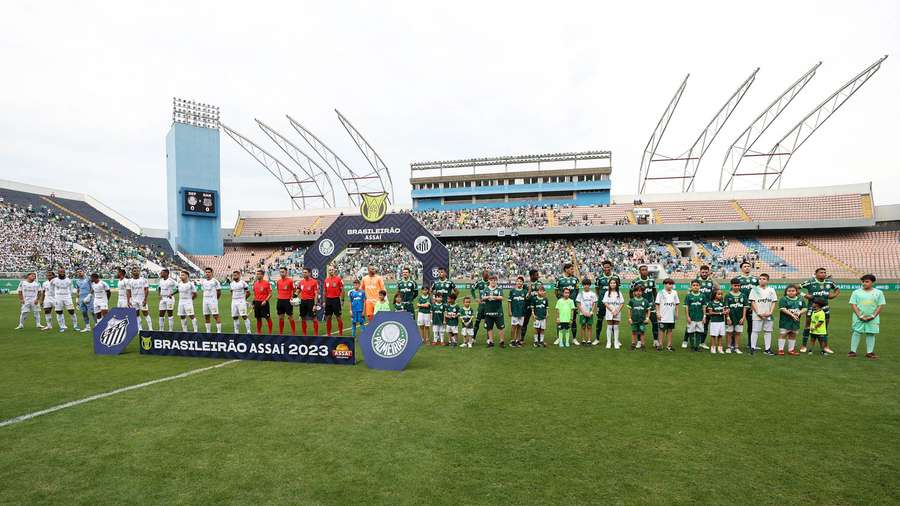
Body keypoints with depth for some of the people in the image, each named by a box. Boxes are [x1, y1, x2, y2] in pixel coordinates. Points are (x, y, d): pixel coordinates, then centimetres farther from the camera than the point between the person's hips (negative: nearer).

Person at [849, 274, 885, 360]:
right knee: (856, 333, 0)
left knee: (871, 334, 5)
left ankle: (870, 352, 13)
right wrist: (860, 316, -11)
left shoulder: (878, 293, 4)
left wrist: (873, 316, -9)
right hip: (859, 318, -1)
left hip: (872, 319, 1)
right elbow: (853, 305, -2)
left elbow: (881, 306, 2)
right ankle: (853, 351, 5)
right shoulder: (856, 292, 1)